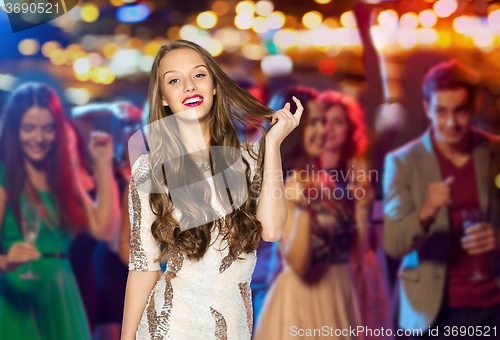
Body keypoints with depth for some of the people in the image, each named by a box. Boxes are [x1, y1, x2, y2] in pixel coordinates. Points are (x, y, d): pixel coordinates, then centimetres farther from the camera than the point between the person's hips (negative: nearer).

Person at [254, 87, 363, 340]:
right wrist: (302, 207, -32)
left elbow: (349, 246, 11)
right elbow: (298, 263, -23)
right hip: (305, 299, -7)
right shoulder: (286, 185, -14)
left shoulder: (323, 178, 9)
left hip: (338, 294, 7)